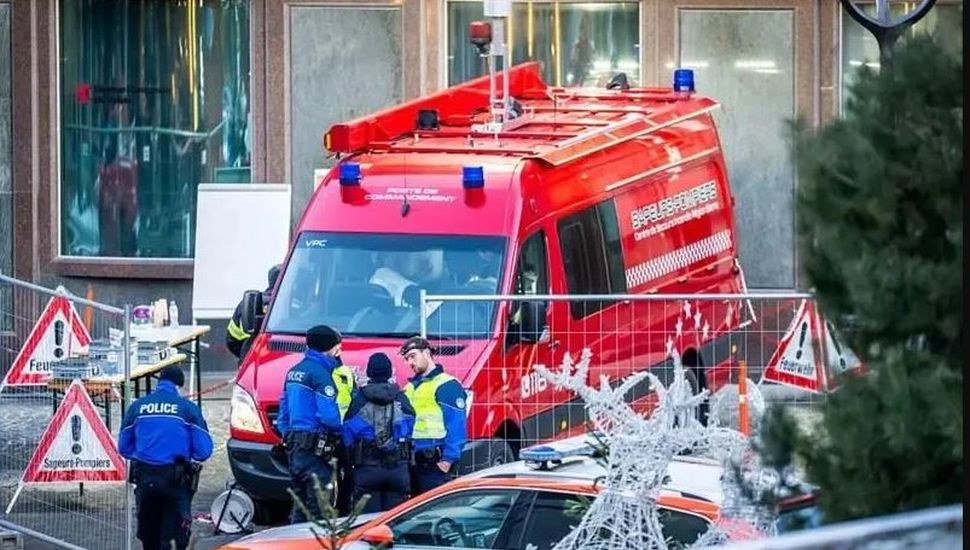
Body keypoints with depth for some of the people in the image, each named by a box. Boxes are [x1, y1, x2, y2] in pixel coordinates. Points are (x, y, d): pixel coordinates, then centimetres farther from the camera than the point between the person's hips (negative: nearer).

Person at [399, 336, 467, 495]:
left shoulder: (447, 385, -7)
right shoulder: (410, 387, 20)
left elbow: (456, 426, -13)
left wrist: (448, 458, -18)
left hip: (434, 462, -9)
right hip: (412, 461, 9)